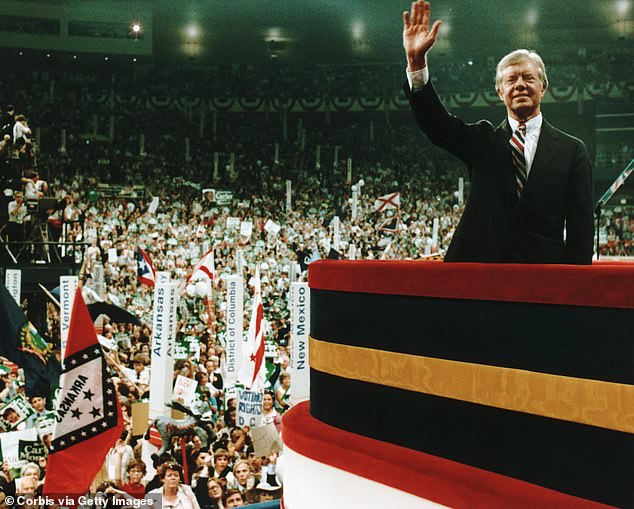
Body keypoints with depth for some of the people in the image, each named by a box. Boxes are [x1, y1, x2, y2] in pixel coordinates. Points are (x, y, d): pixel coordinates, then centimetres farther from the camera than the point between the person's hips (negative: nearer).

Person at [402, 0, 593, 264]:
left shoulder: (571, 150, 7)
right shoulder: (483, 139, 10)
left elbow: (580, 225, 3)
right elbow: (437, 124, -6)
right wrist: (416, 61, -20)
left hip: (543, 273, 0)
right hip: (480, 263, 1)